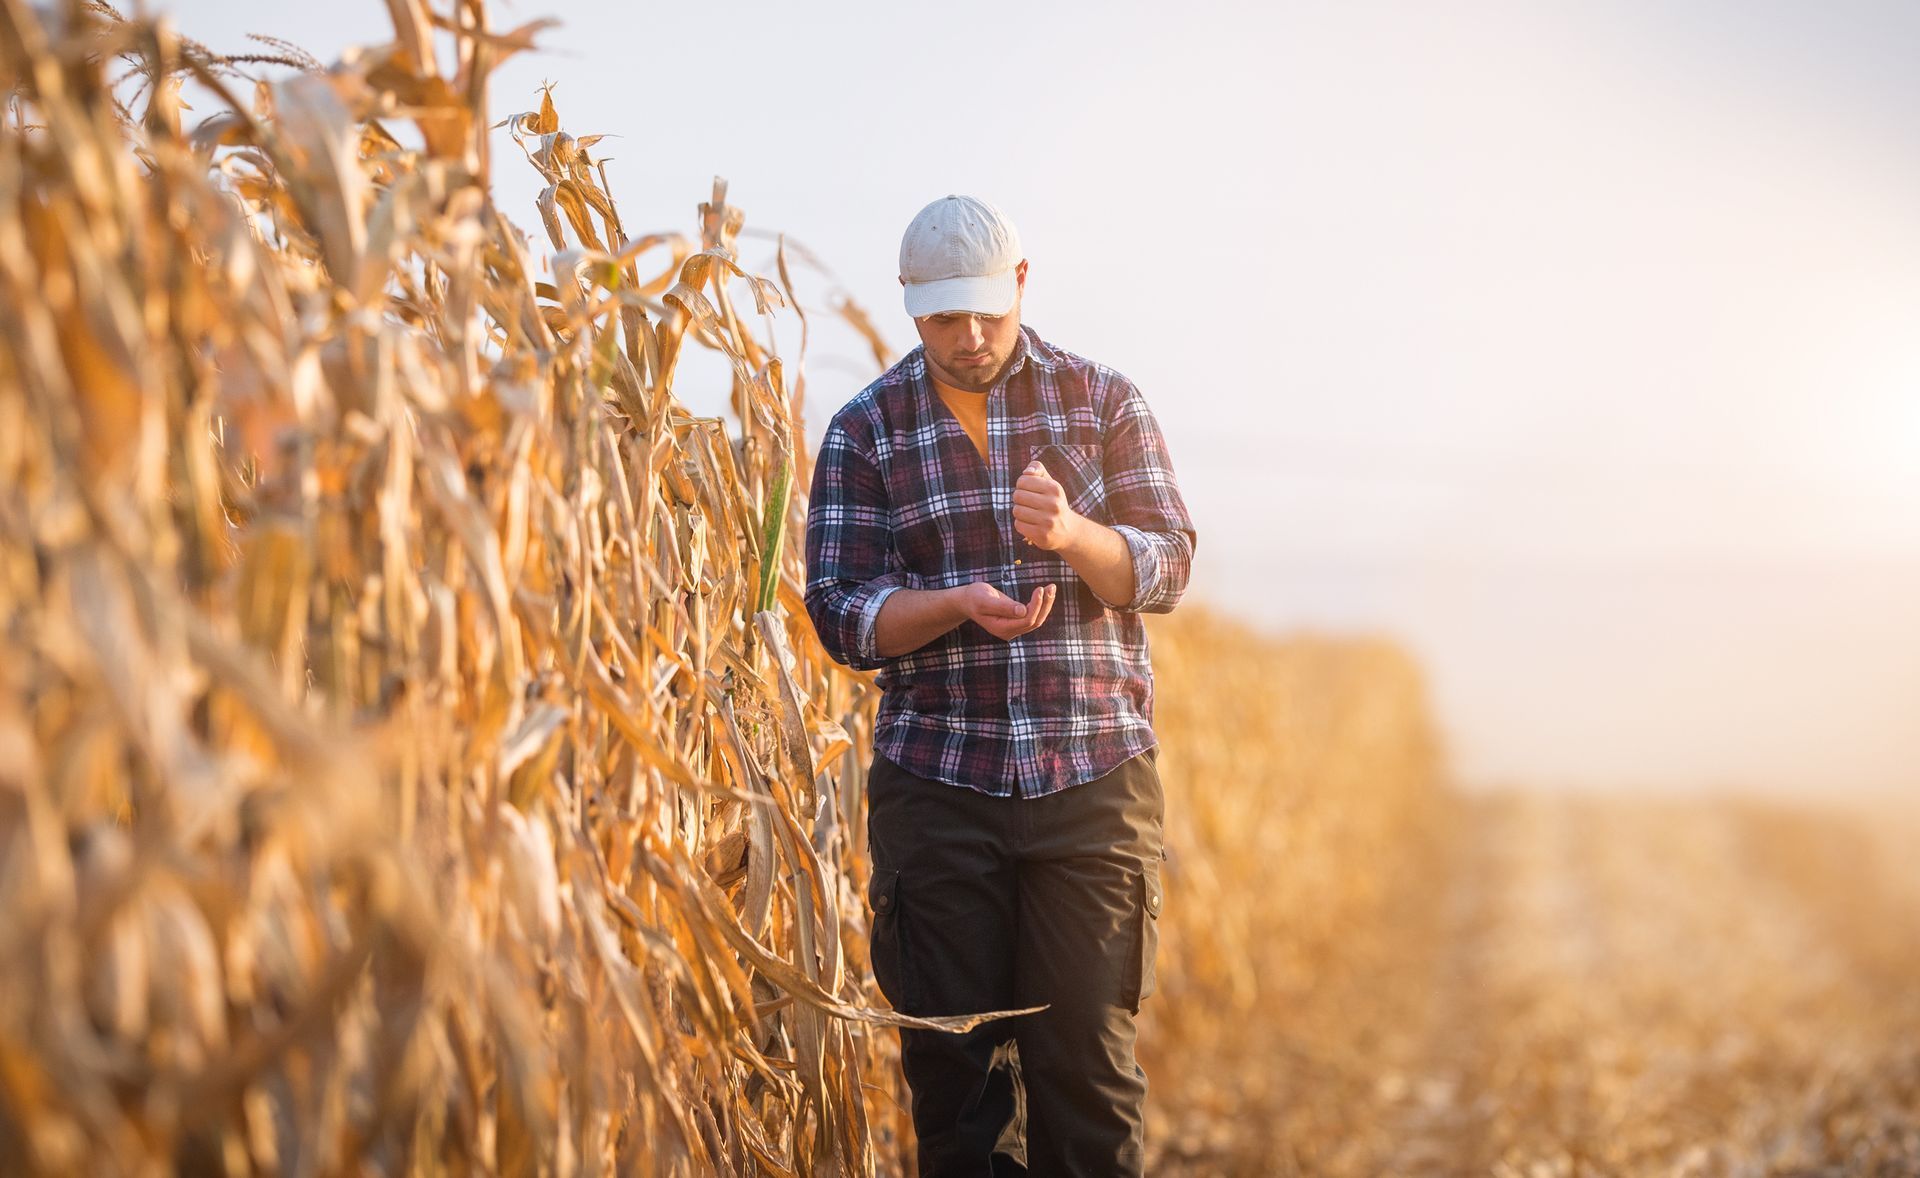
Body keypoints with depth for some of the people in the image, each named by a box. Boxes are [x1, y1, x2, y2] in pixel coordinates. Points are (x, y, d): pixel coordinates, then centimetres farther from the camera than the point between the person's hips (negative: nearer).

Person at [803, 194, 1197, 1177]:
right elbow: (840, 616, 0)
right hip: (935, 787, 0)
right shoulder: (865, 430, 5)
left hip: (1095, 775, 0)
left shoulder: (1103, 401, 7)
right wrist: (959, 603, -19)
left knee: (1088, 1049, 0)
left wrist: (1071, 533, -20)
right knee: (949, 1058, 5)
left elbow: (1166, 568, 0)